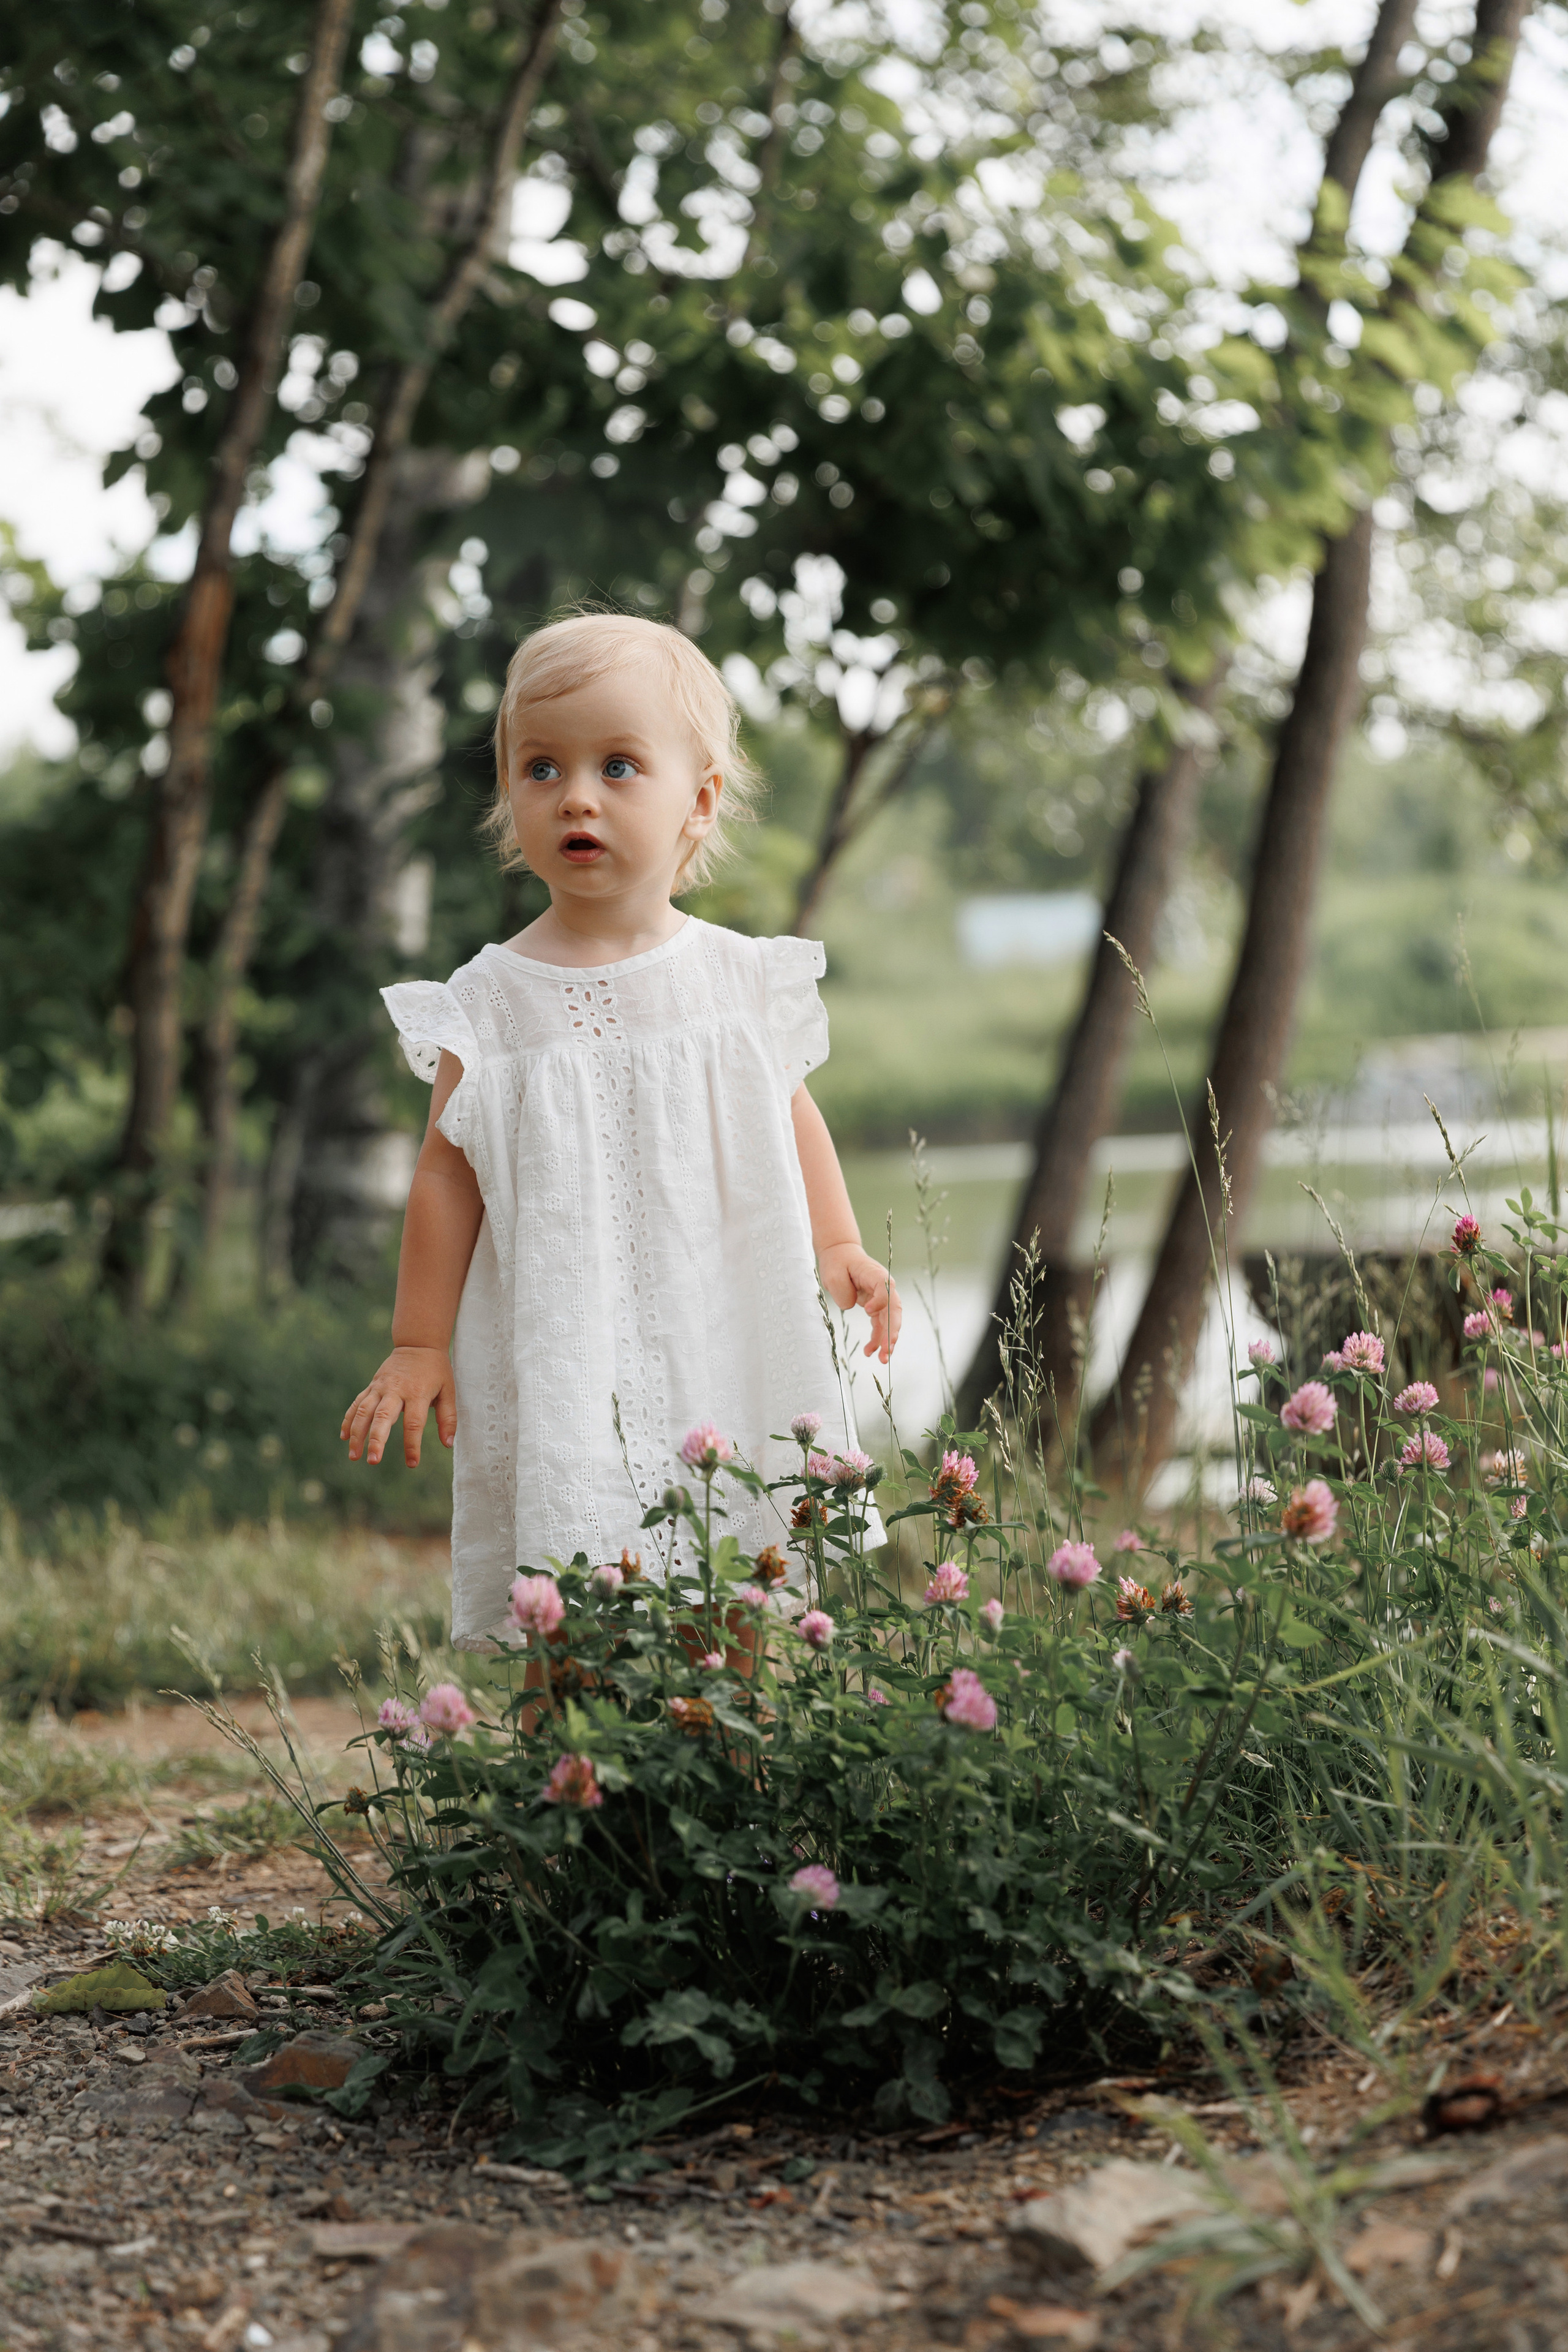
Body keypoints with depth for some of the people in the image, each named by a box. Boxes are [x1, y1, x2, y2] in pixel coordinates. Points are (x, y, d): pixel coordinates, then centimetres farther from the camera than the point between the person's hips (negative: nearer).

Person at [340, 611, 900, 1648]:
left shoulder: (739, 976, 2)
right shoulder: (490, 1001, -3)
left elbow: (791, 1110, 15)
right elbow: (449, 1170, 2)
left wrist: (838, 1246, 2)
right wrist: (418, 1345, 3)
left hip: (727, 1351, 2)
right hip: (564, 1361, -2)